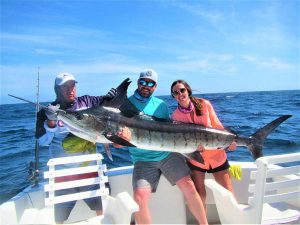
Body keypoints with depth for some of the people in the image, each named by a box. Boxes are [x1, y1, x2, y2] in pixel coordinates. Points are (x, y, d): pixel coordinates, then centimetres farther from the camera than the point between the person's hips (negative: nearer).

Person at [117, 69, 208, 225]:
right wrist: (122, 138, -25)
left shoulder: (161, 105, 11)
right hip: (143, 159, -2)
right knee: (139, 198, -17)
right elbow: (117, 143, 0)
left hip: (169, 153, 2)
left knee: (189, 187, -6)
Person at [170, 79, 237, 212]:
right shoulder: (175, 116, -7)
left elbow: (217, 126, -1)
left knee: (228, 193, 5)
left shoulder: (204, 104, -7)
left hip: (217, 155, 0)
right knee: (199, 196, 7)